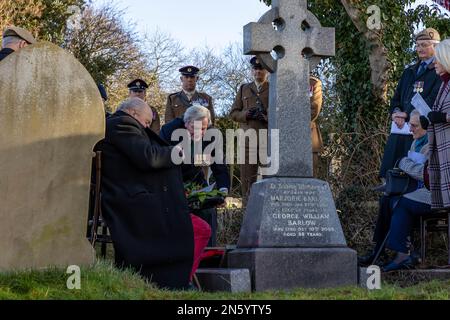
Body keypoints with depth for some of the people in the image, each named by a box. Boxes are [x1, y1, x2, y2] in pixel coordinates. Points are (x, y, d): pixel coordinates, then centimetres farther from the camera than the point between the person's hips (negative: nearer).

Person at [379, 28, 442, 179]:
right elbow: (396, 97, 22)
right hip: (400, 127, 7)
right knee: (389, 171, 0)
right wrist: (396, 111, -1)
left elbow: (433, 100, -11)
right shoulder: (410, 71, 25)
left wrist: (407, 114, -14)